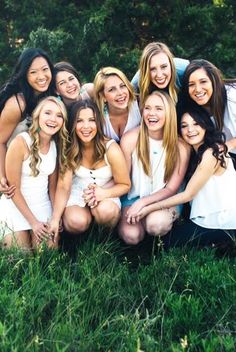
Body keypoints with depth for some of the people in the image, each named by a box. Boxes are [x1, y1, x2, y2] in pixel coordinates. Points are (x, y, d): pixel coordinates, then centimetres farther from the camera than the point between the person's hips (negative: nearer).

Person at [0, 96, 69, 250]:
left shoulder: (58, 146, -2)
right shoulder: (20, 142, -20)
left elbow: (53, 186, 5)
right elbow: (14, 189, -16)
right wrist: (33, 222, -14)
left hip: (43, 207, 5)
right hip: (16, 208, -4)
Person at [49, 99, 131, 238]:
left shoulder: (111, 150, -19)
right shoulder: (69, 149, -13)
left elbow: (125, 185, -9)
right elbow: (63, 186, -13)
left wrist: (104, 193, -30)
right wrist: (55, 220, -20)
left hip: (107, 194, -1)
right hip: (78, 192, 1)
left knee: (106, 212, -35)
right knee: (76, 223, -29)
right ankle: (89, 213, 8)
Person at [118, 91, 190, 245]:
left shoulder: (181, 147, -12)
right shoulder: (130, 139, -12)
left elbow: (171, 189, -8)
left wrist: (143, 202, -22)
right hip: (134, 197, 1)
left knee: (156, 224, -33)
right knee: (131, 236, -24)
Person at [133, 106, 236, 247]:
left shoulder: (212, 153, -21)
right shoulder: (197, 152, 8)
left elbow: (188, 194, -20)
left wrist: (149, 208, -18)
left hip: (223, 223, -9)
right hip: (211, 216, 9)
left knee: (170, 241, 0)